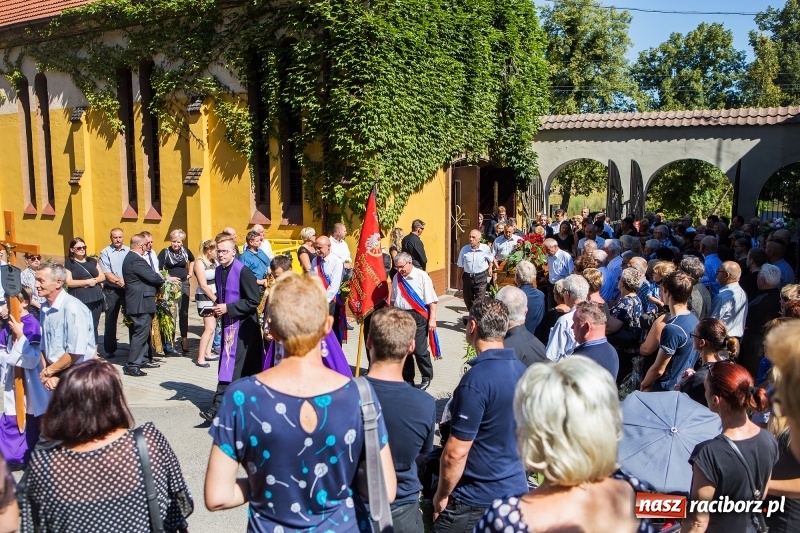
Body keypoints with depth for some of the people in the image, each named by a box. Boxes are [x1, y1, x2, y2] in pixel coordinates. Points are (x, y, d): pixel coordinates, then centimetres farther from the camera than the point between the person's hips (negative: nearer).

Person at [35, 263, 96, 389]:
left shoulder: (73, 308, -19)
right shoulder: (45, 308, 4)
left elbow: (75, 353, -21)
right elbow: (44, 348, 7)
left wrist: (48, 371, -9)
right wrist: (48, 375, -5)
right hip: (54, 375, 6)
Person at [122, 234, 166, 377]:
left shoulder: (131, 257, 14)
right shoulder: (136, 260, -20)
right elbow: (153, 277, -20)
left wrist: (159, 280, 4)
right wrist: (165, 279, -2)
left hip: (139, 302, 11)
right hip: (141, 303, -11)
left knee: (143, 332, 18)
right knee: (140, 333, -7)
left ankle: (142, 359, 27)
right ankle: (131, 365, -5)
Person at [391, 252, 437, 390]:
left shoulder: (422, 276, -11)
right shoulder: (397, 278, 8)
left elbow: (431, 301, -10)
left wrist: (432, 319, -13)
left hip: (417, 316, -6)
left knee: (419, 350, -1)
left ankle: (426, 378, 19)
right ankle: (407, 378, 27)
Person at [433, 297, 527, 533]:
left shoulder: (477, 379, -25)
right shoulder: (521, 369, -1)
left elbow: (456, 452, -23)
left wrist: (442, 495, -8)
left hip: (476, 500, -7)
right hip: (516, 487, 7)